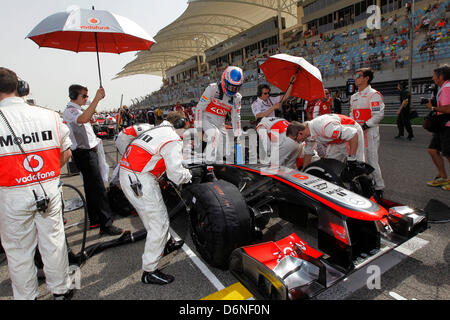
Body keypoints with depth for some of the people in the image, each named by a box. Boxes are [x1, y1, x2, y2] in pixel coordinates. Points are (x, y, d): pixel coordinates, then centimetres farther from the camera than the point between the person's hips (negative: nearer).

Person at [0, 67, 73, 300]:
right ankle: (61, 290, 32)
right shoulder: (50, 116, -4)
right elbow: (66, 154, 4)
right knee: (53, 241, 16)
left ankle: (26, 296, 32)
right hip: (49, 190, 3)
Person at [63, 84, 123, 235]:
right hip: (84, 153, -10)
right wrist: (96, 99, -40)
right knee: (98, 189, -13)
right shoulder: (69, 111, -13)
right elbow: (83, 119, -37)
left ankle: (94, 220, 23)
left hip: (90, 151, 10)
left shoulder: (79, 110, 19)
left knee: (91, 188, 13)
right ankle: (106, 224, -10)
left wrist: (95, 143, 25)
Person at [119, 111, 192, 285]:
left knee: (157, 216, 25)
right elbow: (175, 174, -14)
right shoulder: (173, 139, -8)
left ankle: (166, 244, 45)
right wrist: (188, 174, 7)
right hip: (140, 180, -10)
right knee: (159, 223, 0)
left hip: (126, 174, 10)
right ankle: (149, 272, 11)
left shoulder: (155, 130, 20)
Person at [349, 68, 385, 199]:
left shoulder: (373, 94, -7)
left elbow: (379, 115, -14)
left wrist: (364, 126, -18)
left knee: (371, 160, -7)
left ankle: (378, 187, 7)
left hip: (370, 131, -7)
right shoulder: (354, 96, 18)